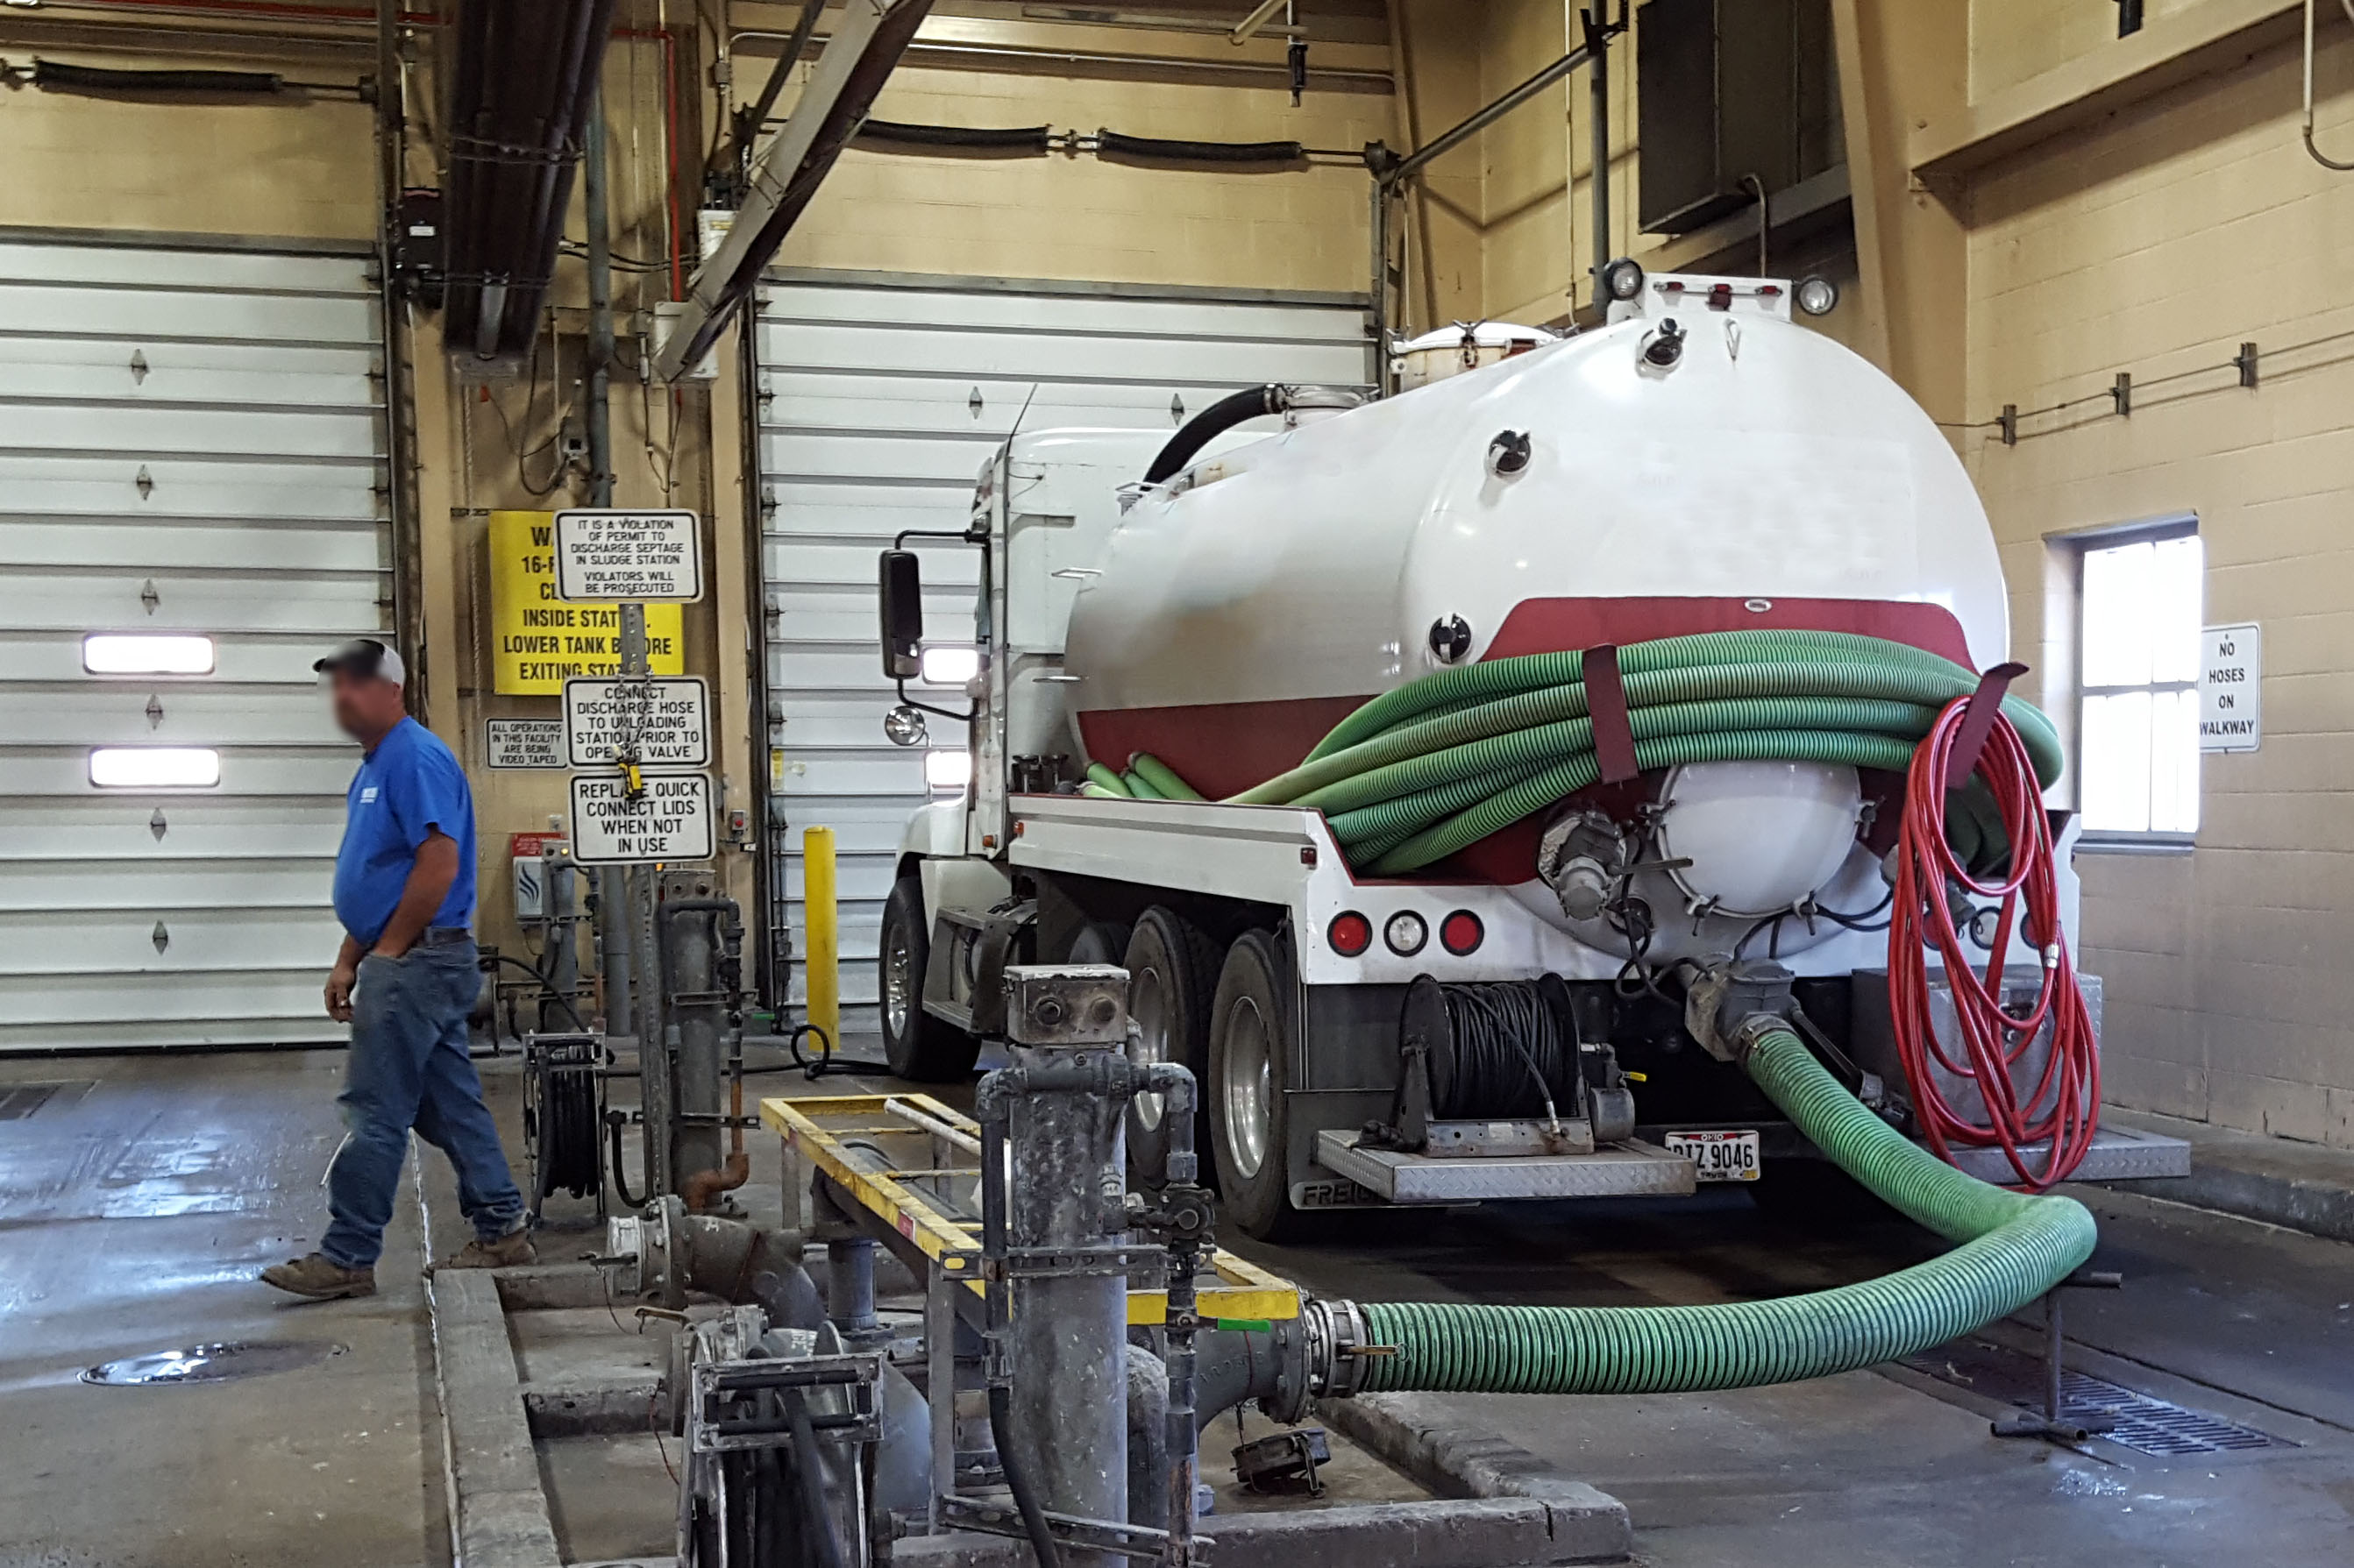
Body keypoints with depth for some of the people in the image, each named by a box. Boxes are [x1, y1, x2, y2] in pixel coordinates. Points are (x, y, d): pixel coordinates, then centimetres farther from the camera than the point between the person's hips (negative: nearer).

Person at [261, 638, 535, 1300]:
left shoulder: (416, 758, -15)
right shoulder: (375, 767, 18)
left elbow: (440, 861, -23)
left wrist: (387, 951, -17)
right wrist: (348, 964, 16)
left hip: (417, 961, -10)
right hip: (414, 965, 10)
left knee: (375, 1112, -7)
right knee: (450, 1103, 13)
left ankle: (348, 1257, -2)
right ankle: (500, 1231, 19)